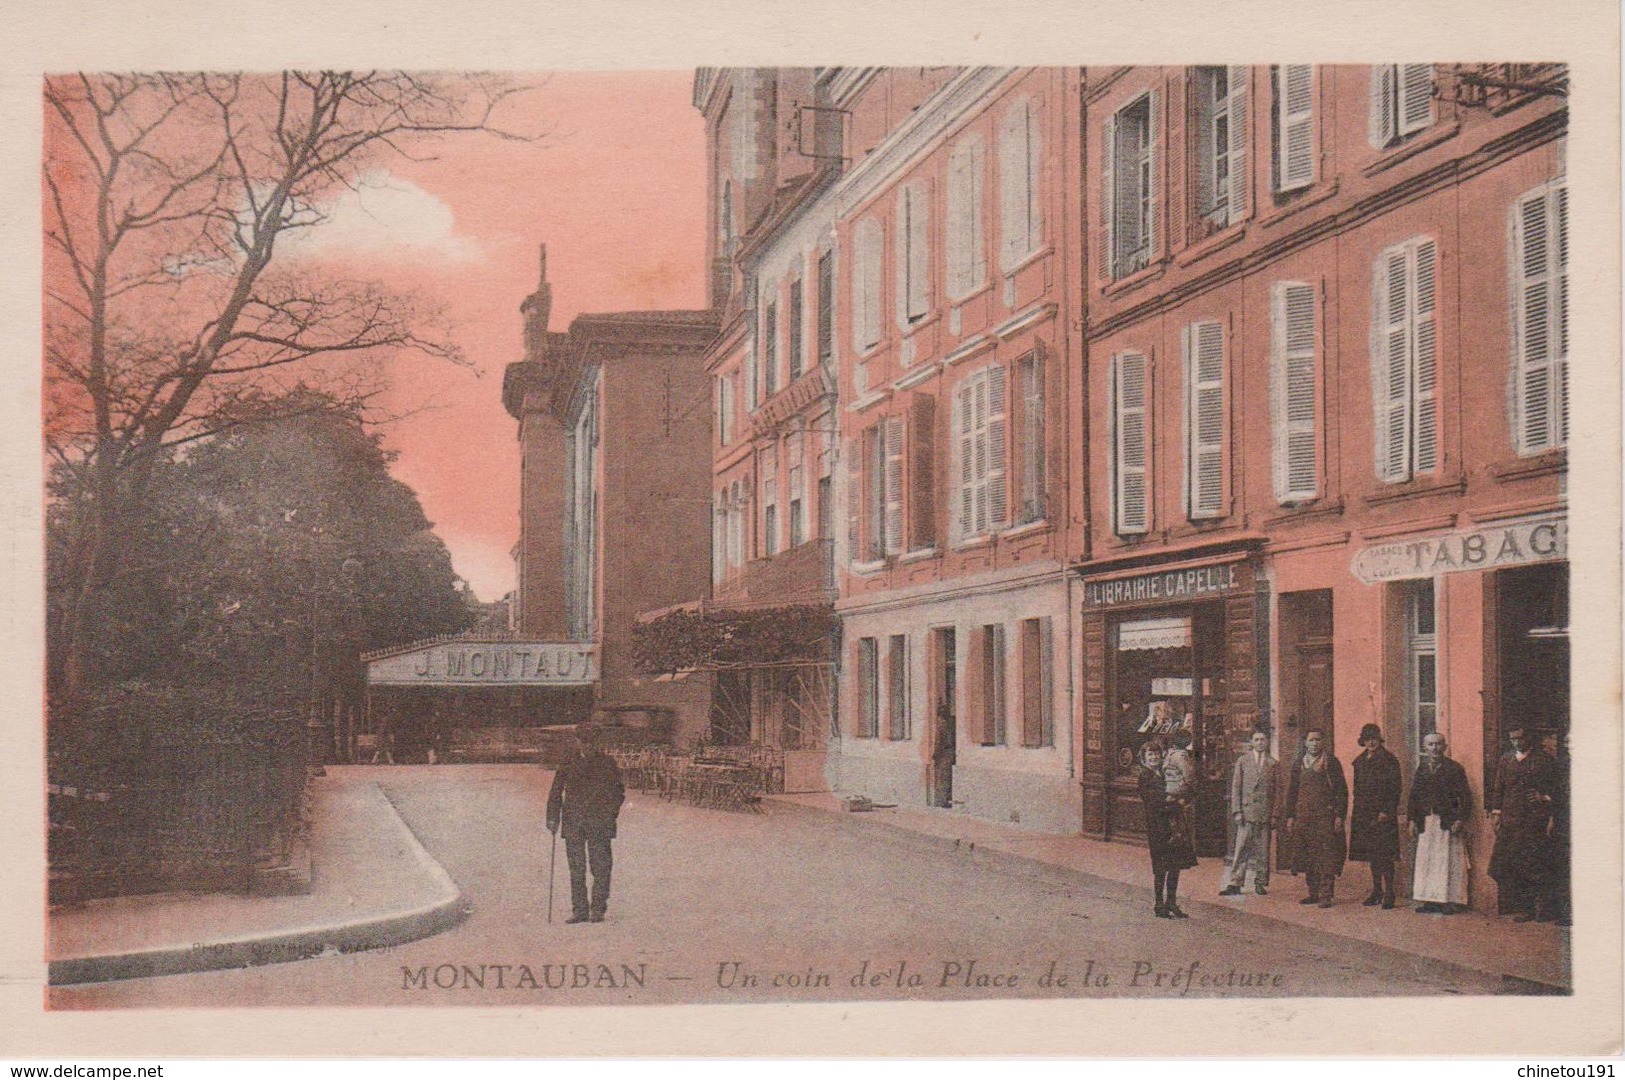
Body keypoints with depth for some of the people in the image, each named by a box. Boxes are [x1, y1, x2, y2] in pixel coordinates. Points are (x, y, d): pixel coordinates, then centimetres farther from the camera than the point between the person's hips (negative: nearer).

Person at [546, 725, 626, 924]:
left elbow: (618, 792, 8)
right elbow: (556, 793, 11)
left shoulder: (607, 763, 4)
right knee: (576, 869, 4)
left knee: (601, 868, -3)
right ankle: (579, 910, 10)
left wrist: (610, 814, -4)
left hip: (600, 824, -2)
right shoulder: (568, 764, 8)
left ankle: (597, 909, 5)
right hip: (573, 823, 2)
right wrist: (553, 818, 2)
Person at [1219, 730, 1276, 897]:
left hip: (1265, 812, 1)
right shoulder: (1243, 761, 8)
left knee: (1263, 850, 4)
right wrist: (1237, 811, -3)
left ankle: (1261, 883, 13)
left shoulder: (1272, 763, 10)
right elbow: (1236, 787, 5)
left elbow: (1275, 789, 10)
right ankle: (1234, 883, -5)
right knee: (1241, 848, -6)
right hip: (1246, 811, -1)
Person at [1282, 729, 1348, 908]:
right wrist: (1290, 816, 9)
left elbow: (1342, 791, 0)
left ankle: (1325, 895, -7)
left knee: (1326, 857, -8)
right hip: (1303, 816, 4)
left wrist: (1340, 816, -8)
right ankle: (1313, 893, 13)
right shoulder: (1298, 763, 13)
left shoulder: (1331, 762, 2)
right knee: (1307, 857, 6)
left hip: (1326, 816, -4)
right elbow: (1292, 791, 16)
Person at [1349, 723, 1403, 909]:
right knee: (1371, 854, 10)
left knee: (1384, 855, -9)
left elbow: (1395, 787, -10)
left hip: (1382, 813, -7)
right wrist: (1357, 809, 12)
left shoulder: (1388, 759, -6)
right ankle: (1377, 891, 18)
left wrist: (1387, 811, -15)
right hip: (1364, 813, 7)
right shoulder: (1360, 761, 14)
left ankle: (1389, 893, -7)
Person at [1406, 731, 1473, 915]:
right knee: (1425, 861, 5)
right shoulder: (1420, 768, 11)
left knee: (1448, 861, -3)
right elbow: (1413, 796, 12)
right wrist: (1411, 820, 5)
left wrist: (1460, 819, -13)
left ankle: (1449, 901, 0)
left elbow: (1465, 797, -4)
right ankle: (1429, 901, 10)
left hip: (1448, 822, -4)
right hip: (1425, 822, 4)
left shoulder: (1454, 768, -1)